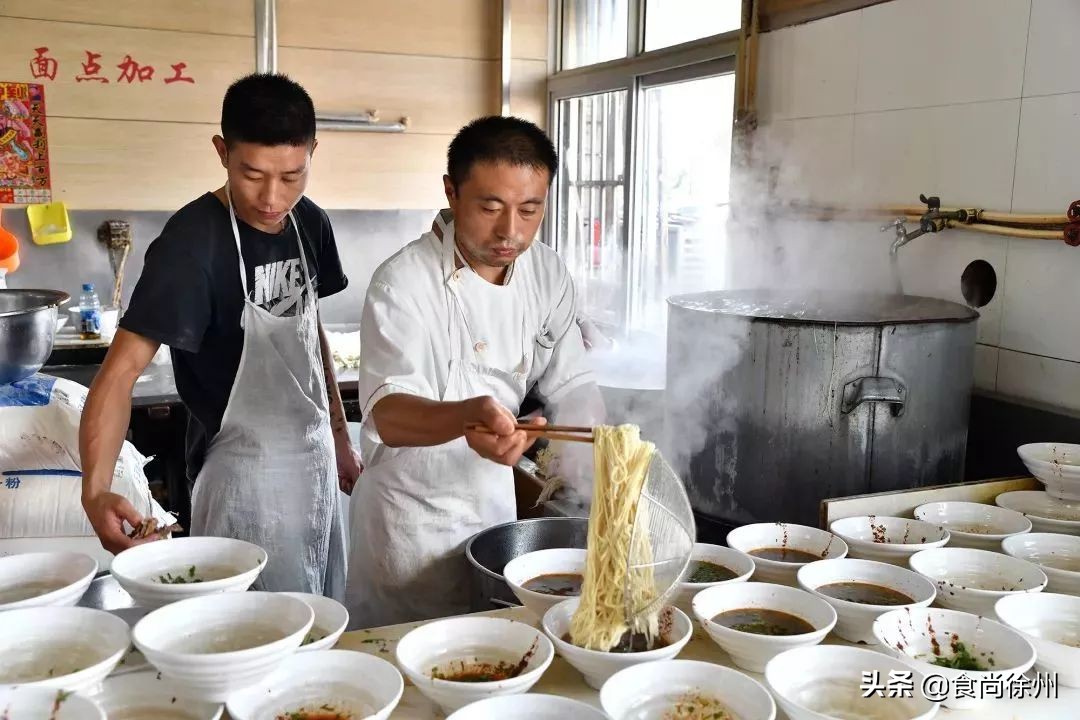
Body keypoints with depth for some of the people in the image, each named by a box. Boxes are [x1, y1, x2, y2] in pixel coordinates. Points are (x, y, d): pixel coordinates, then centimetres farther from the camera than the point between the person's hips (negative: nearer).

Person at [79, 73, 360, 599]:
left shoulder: (309, 222, -1)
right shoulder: (192, 242, -21)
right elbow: (123, 368, -25)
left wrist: (339, 436, 12)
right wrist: (96, 490, -38)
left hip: (316, 458, 7)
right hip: (246, 475, -7)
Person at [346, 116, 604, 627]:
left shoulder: (547, 273, -3)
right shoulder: (404, 283, -22)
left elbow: (569, 385, 3)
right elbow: (390, 415, -34)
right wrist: (465, 417, -54)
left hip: (497, 501, 6)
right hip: (416, 520, -5)